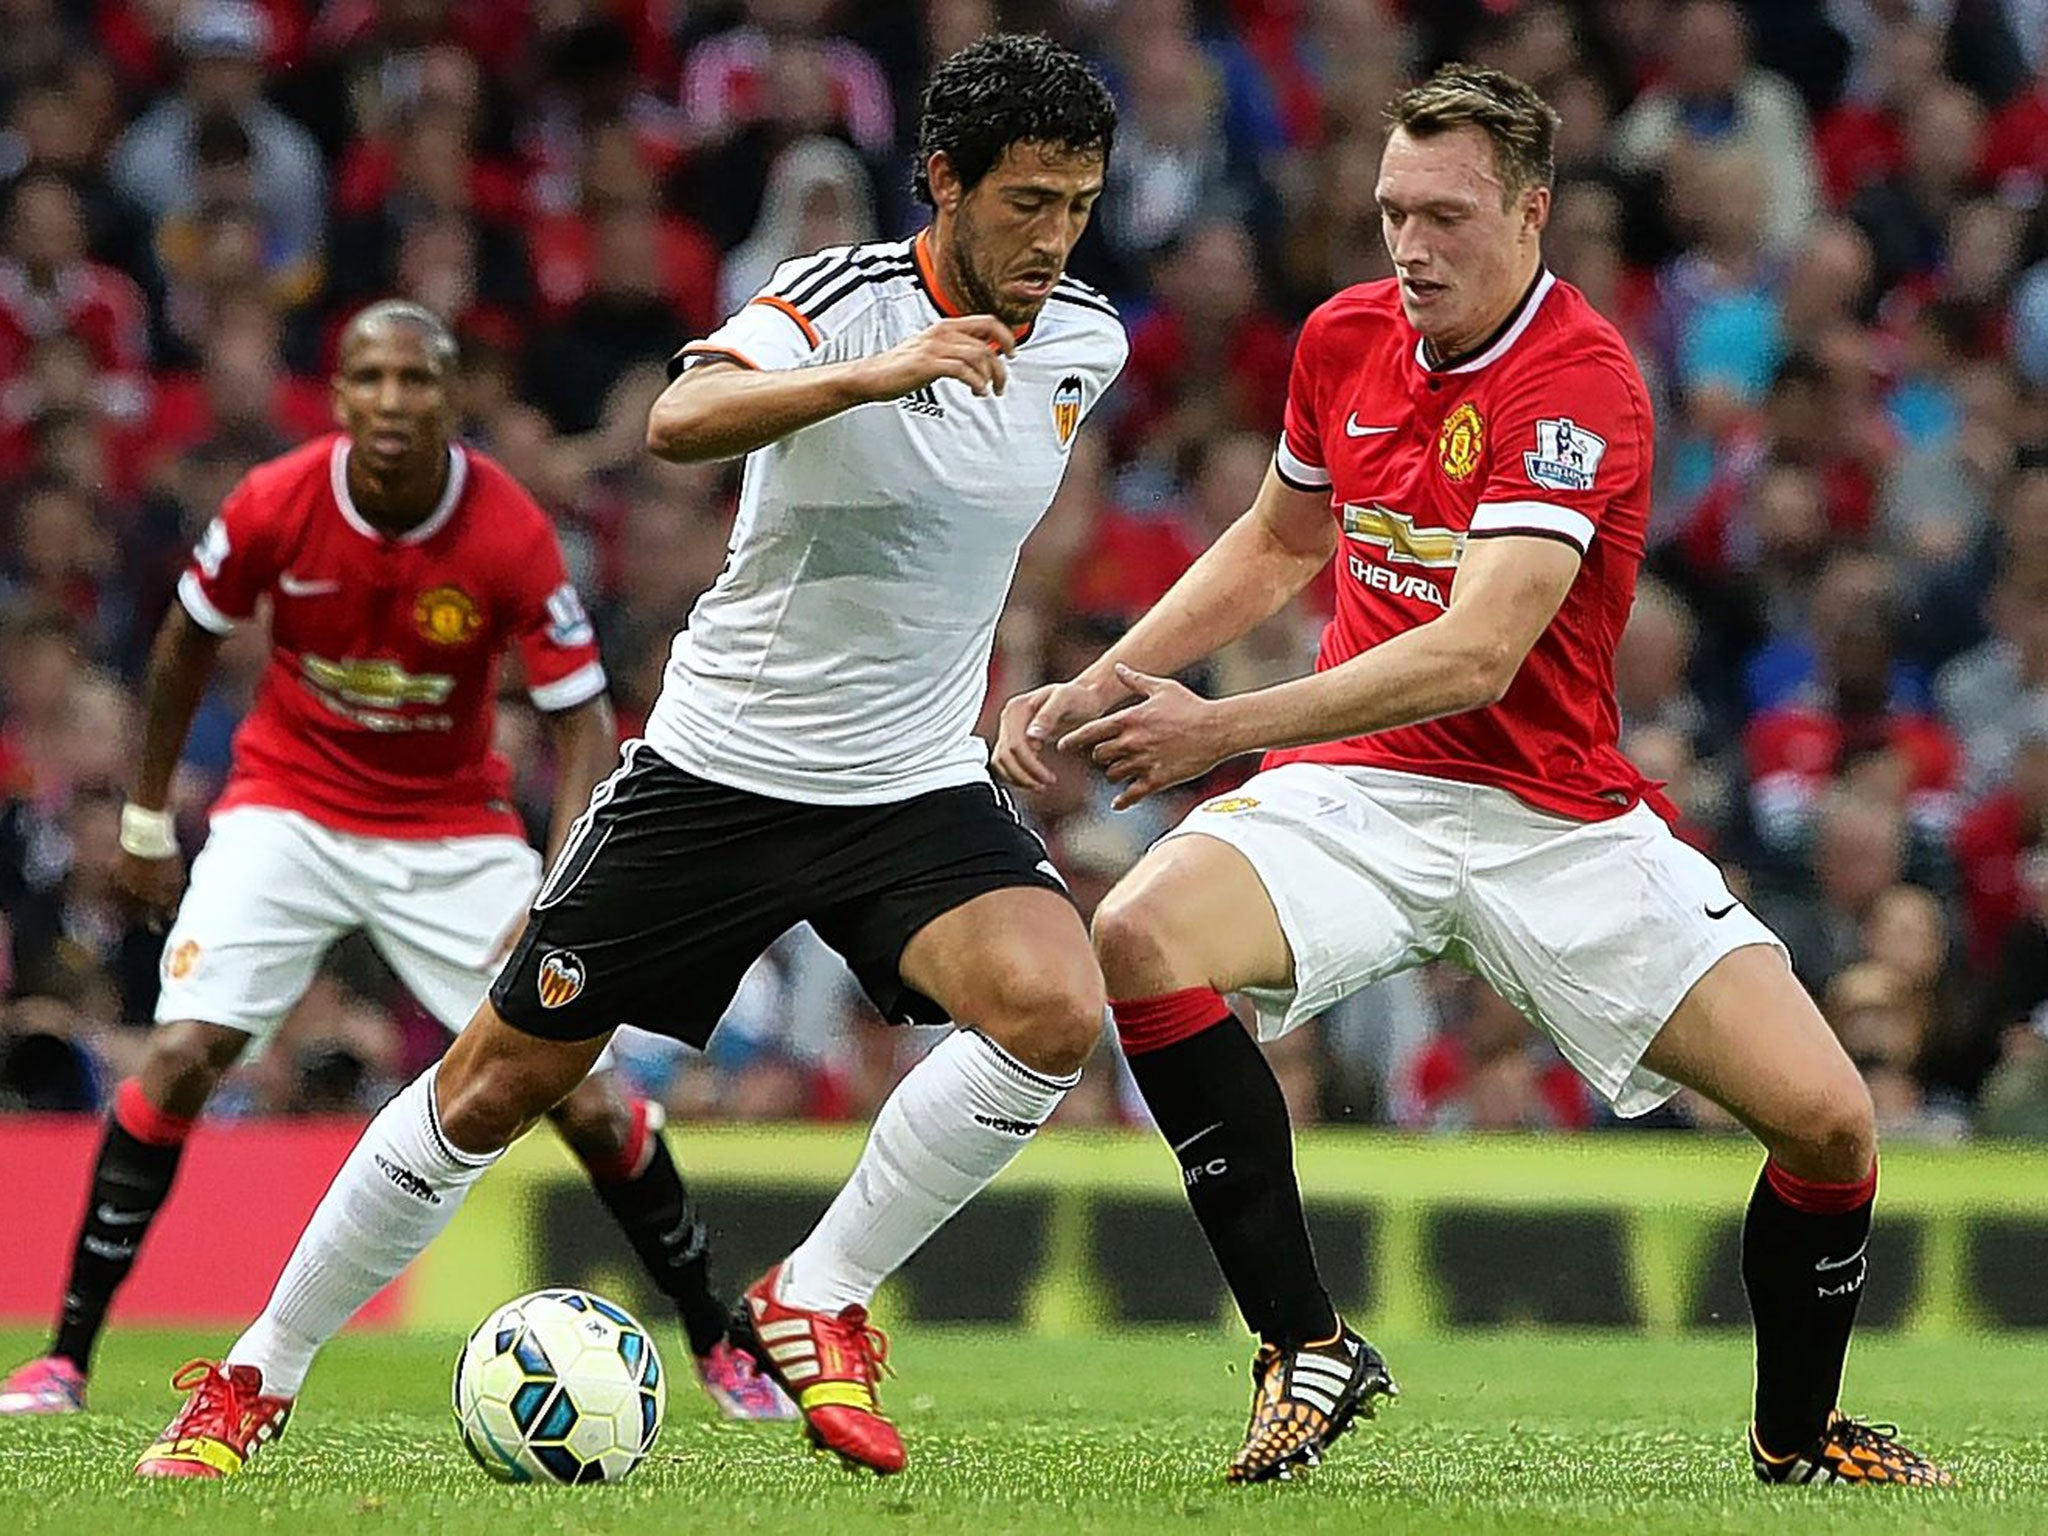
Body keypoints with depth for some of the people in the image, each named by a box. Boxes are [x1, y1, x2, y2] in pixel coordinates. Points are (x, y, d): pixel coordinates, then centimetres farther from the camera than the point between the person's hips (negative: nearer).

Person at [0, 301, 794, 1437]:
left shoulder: (512, 536, -20)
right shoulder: (273, 505, -17)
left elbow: (582, 719, -15)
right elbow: (188, 643, 3)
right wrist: (147, 818, 6)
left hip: (452, 825, 0)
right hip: (288, 810, 0)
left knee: (583, 1099, -7)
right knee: (181, 1055, -18)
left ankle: (719, 1349, 11)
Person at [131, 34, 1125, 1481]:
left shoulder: (1085, 342, -1)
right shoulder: (843, 295, -18)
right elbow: (681, 420, -40)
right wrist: (878, 373, -54)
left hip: (916, 784, 4)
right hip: (718, 765, -3)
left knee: (1054, 1006, -25)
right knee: (497, 1086, 3)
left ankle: (815, 1303, -9)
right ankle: (258, 1374, 20)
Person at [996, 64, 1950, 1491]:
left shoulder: (1582, 385, -19)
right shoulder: (1347, 337, 1)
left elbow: (1479, 654, -30)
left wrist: (1224, 728, -34)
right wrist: (1104, 684, 11)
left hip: (1558, 814, -4)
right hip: (1360, 788, 4)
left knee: (1827, 1118, -15)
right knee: (1137, 937, -27)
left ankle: (1798, 1429, 16)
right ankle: (1306, 1347, -15)